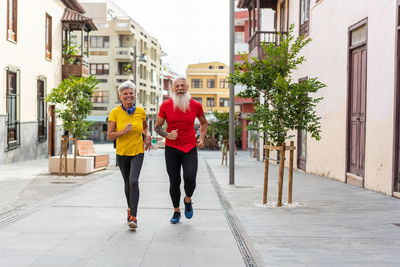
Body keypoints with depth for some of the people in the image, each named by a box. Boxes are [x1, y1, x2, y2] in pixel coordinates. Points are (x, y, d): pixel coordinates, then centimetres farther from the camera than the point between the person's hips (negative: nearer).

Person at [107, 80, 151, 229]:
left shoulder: (141, 111, -5)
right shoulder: (115, 112, -11)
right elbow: (109, 136, -10)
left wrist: (147, 136, -4)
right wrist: (123, 131, -26)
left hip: (138, 152, -1)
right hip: (122, 153, 1)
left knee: (134, 181, -19)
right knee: (127, 183, 14)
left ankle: (133, 217, -19)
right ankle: (130, 208, 40)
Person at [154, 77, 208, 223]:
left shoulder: (196, 105, -2)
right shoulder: (166, 105, -5)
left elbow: (204, 122, 17)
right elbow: (157, 126, 3)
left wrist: (201, 138, 3)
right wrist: (167, 135, -16)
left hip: (190, 148, 0)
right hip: (172, 149, 0)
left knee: (190, 178, -17)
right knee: (174, 181, 2)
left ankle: (188, 200, 15)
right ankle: (176, 211, 22)